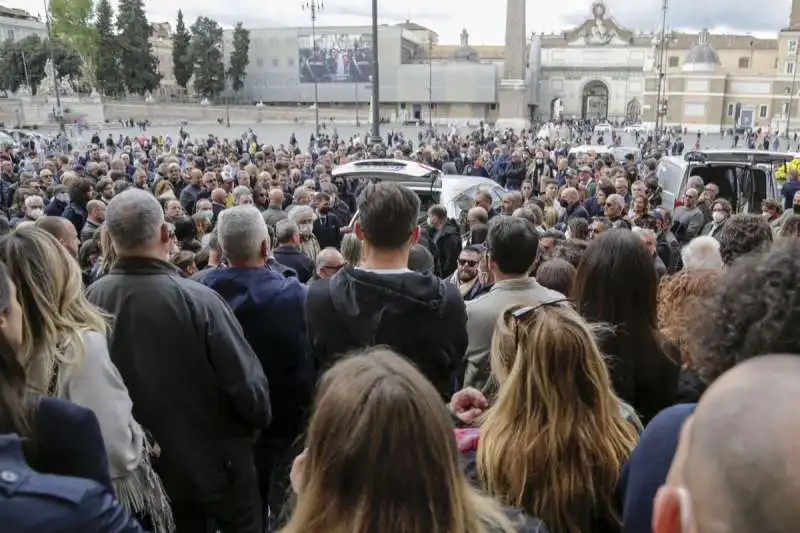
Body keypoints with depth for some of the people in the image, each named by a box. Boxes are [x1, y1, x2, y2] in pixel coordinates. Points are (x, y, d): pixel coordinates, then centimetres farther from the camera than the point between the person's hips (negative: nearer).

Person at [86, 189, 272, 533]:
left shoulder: (92, 299, -15)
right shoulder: (197, 299, -28)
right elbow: (247, 385, -23)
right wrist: (259, 420, -1)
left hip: (142, 468, 4)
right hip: (215, 464, -4)